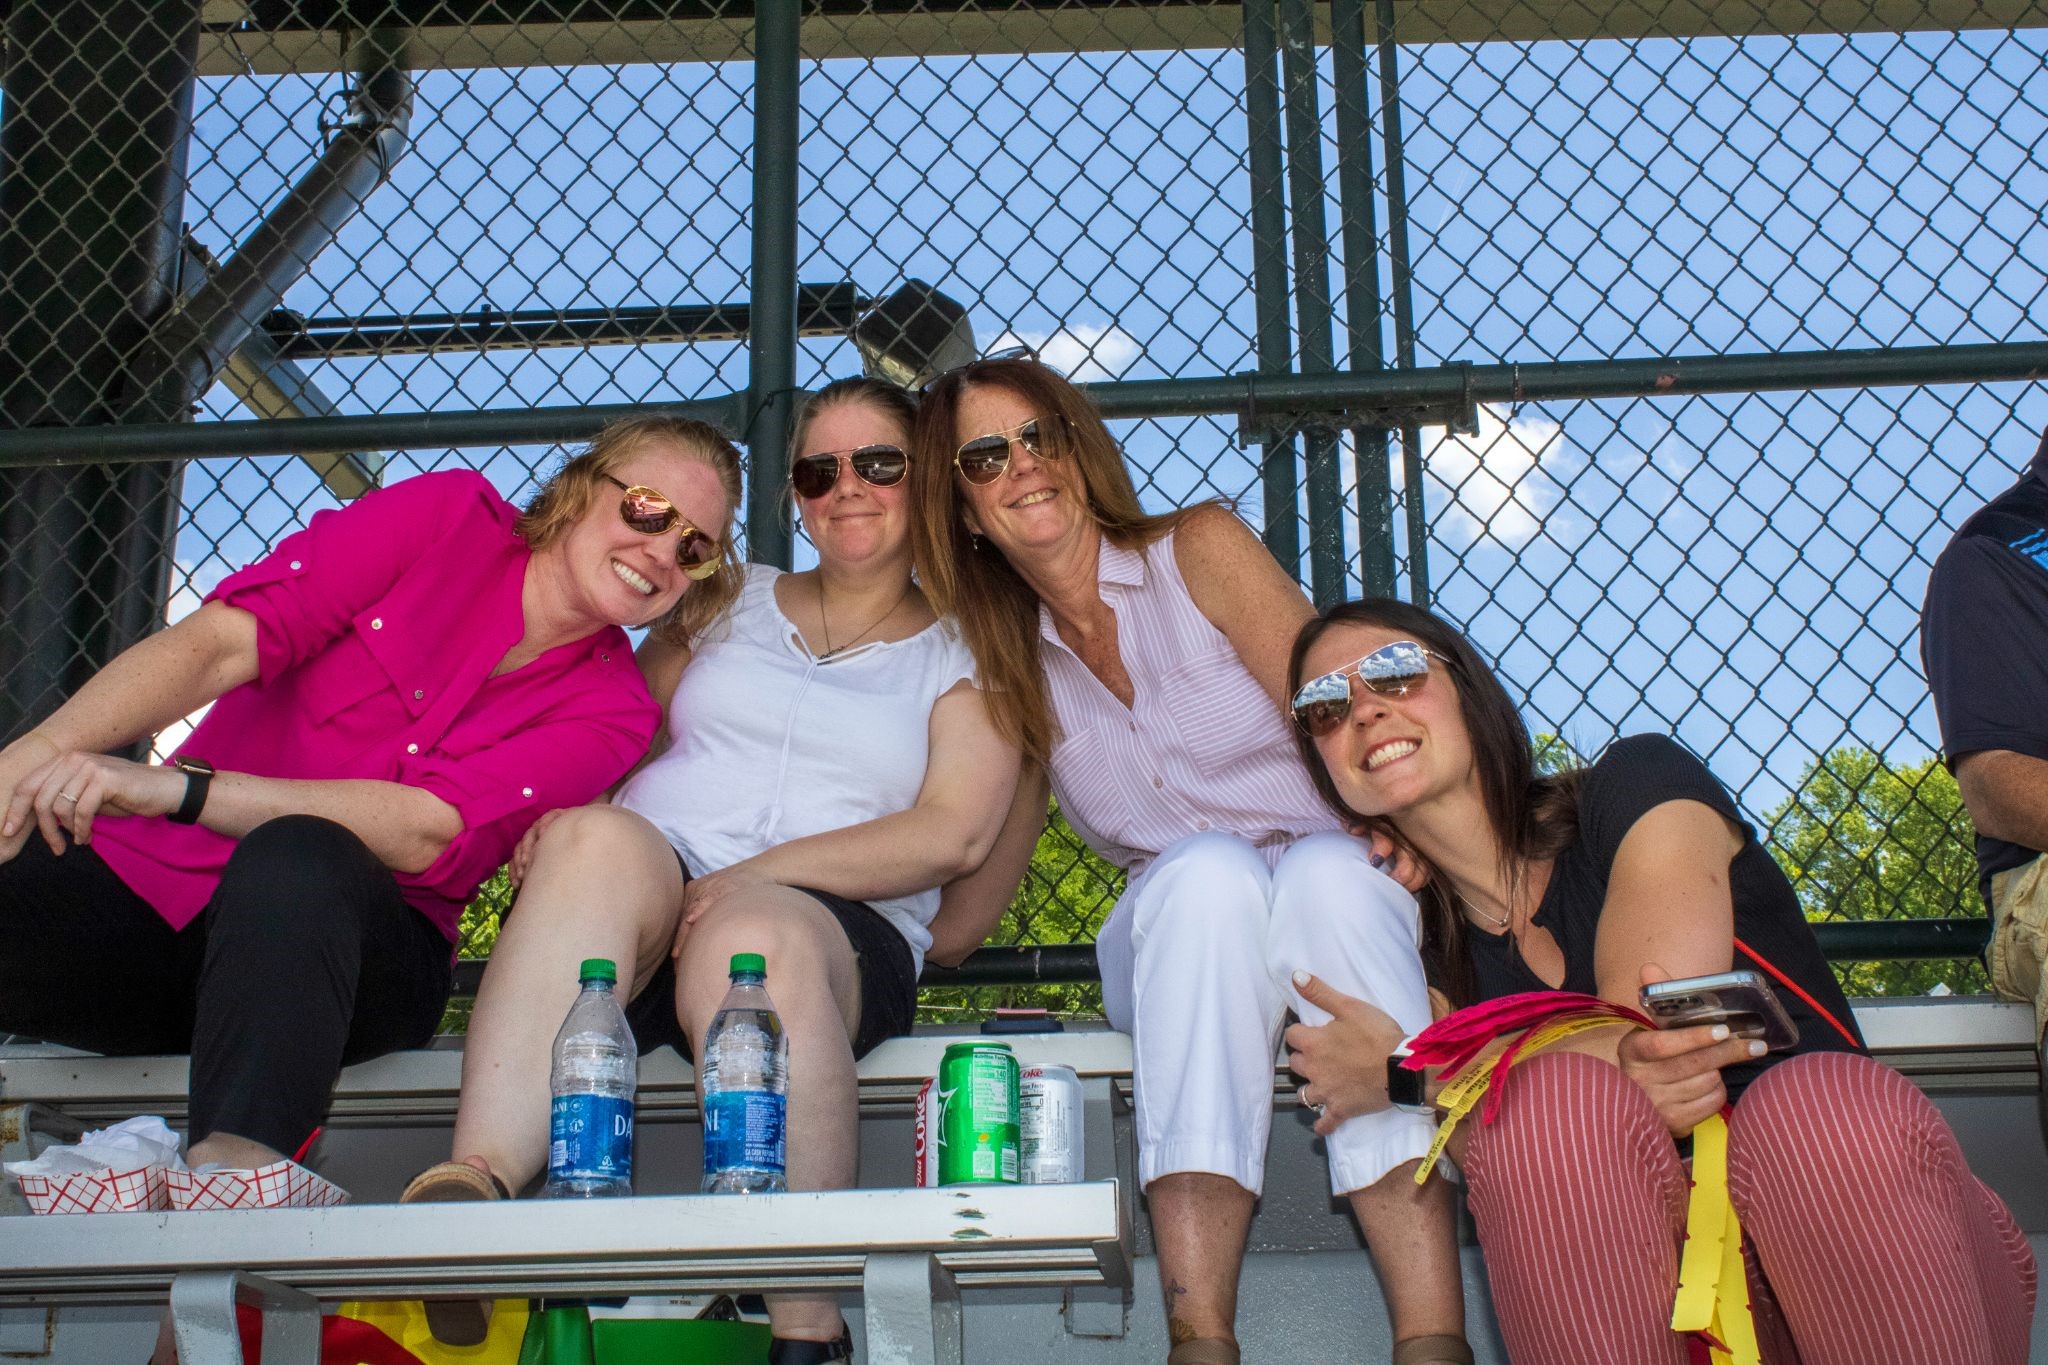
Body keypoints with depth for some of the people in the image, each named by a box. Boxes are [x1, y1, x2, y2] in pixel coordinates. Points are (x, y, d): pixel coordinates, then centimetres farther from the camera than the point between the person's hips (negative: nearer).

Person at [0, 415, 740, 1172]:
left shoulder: (609, 708, 2)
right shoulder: (445, 515, 3)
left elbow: (427, 832, -13)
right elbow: (220, 642, -6)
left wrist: (180, 789, -23)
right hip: (142, 874, 2)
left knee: (299, 856, -35)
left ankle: (234, 1171, -52)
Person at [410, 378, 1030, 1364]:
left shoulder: (963, 653, 16)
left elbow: (953, 835, 0)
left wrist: (753, 877, -12)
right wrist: (555, 820, -5)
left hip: (839, 926, -2)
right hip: (642, 900, 3)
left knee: (755, 939, -39)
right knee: (600, 840, -34)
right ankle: (472, 1190, -49)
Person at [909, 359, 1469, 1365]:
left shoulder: (1198, 550, -1)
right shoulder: (1009, 663, 10)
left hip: (1343, 901, -1)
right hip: (1177, 941, 2)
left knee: (1330, 869, -36)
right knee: (1208, 870, -33)